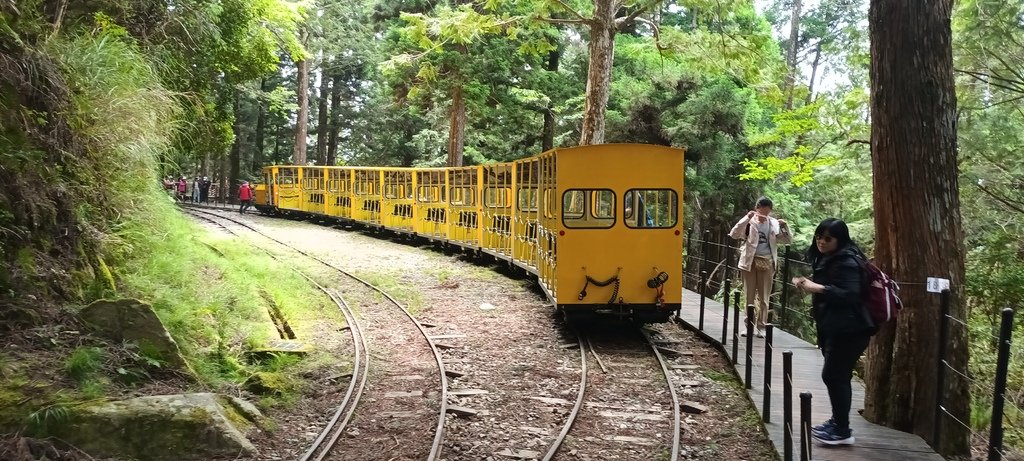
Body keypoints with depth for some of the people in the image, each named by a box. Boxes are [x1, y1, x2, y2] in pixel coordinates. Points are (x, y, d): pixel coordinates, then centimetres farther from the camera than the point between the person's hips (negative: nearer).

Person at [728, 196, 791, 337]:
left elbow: (788, 240, 7)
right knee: (749, 296, 7)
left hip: (767, 263, 1)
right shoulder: (749, 222, -3)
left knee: (764, 297, 6)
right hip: (750, 262, -1)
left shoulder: (774, 224, 4)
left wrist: (785, 226, -11)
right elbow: (734, 235, -16)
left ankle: (761, 327, 13)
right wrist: (747, 218, -24)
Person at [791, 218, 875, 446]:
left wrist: (818, 288, -28)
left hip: (849, 330, -10)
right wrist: (809, 285, 10)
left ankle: (842, 430, -1)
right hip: (835, 328, 10)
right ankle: (838, 421, 23)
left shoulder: (846, 262, -17)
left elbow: (850, 294, -27)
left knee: (833, 375, -8)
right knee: (838, 376, 14)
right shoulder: (826, 259, 14)